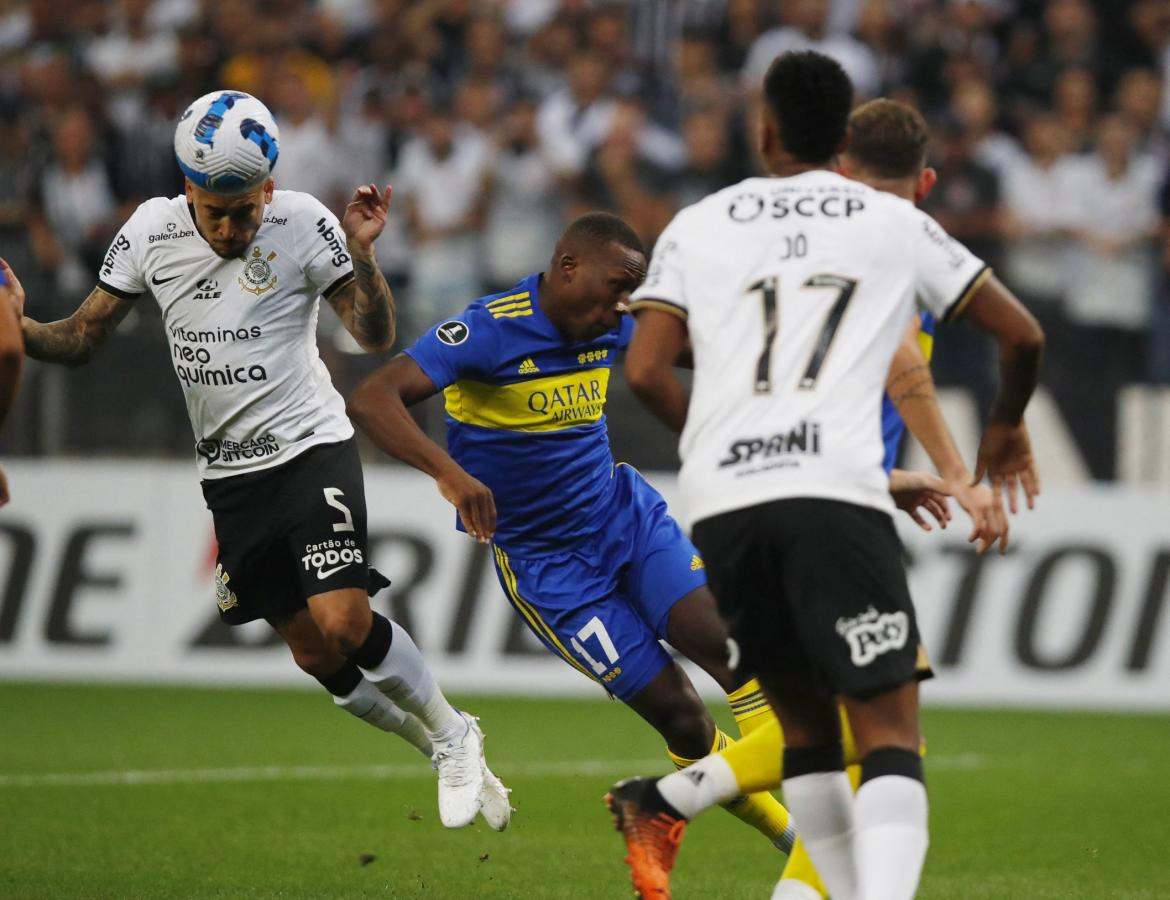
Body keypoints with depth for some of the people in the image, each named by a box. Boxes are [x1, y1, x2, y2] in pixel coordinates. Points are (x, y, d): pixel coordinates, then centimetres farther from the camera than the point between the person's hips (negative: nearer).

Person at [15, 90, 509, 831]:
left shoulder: (301, 223, -11)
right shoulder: (153, 231, -2)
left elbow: (378, 337, -9)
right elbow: (82, 339, 1)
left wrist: (361, 253, -24)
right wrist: (14, 326, -18)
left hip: (310, 445, -4)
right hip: (230, 473, 4)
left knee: (343, 624, -20)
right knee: (316, 655, 4)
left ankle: (452, 735, 5)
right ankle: (445, 751, 24)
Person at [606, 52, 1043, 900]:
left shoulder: (697, 226, 18)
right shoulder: (896, 224, 16)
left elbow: (647, 371, 8)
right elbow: (1022, 336, 17)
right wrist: (1006, 426, 37)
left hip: (722, 506, 3)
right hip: (836, 494, -3)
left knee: (806, 723, 19)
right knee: (890, 732, -6)